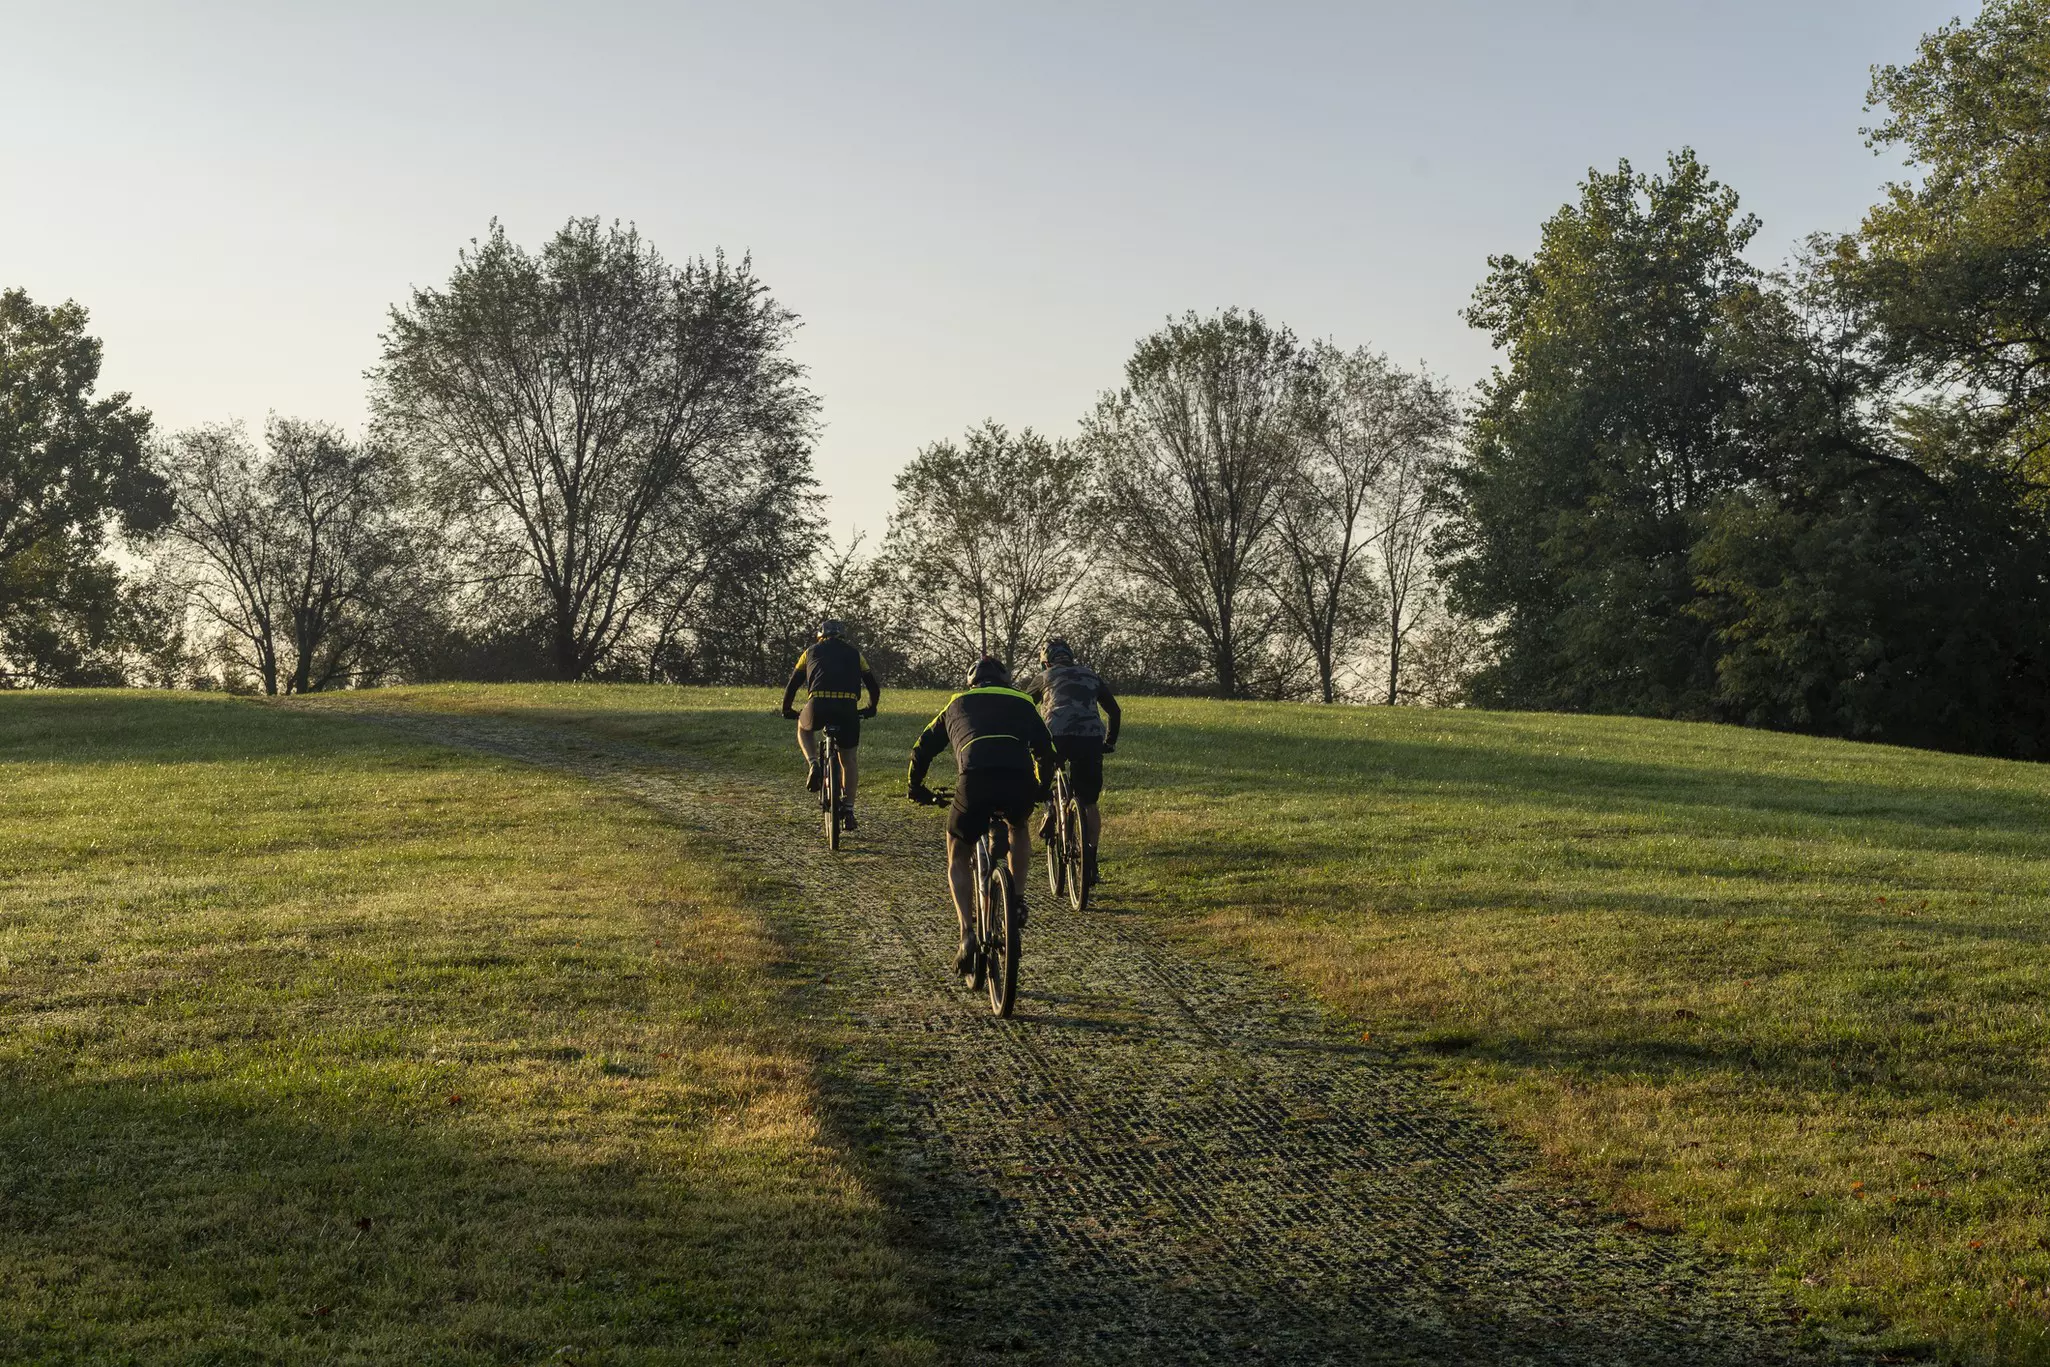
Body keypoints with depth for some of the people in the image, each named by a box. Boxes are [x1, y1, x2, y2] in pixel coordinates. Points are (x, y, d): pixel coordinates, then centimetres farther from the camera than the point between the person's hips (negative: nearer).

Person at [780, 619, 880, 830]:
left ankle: (813, 764, 8)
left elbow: (792, 684, 26)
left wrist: (787, 710, 42)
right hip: (848, 709, 1)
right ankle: (848, 812, 15)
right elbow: (874, 686, 27)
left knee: (803, 728, 34)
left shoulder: (812, 651, 24)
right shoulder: (854, 654, 24)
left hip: (818, 706, -1)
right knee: (849, 760, 18)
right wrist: (871, 708, 45)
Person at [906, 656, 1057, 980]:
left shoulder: (958, 702, 31)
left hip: (975, 781, -1)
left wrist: (915, 787, 49)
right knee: (1020, 827, 37)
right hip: (1019, 781, 1)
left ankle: (967, 934, 2)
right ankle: (1017, 899, 21)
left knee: (958, 858, 20)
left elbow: (922, 749, 32)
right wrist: (1041, 789, 44)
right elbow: (1046, 750, 26)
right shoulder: (1022, 702, 29)